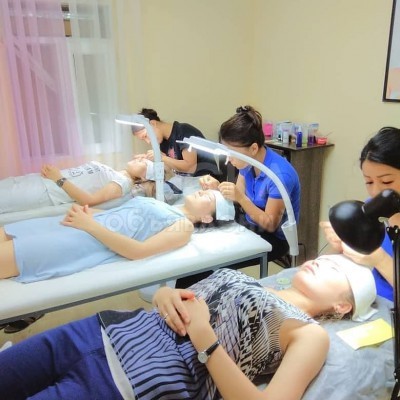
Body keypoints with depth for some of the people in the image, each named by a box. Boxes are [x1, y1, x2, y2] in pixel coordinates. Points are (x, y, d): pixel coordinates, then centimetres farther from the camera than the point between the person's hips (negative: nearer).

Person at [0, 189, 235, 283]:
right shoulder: (163, 206, 22)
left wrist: (89, 225, -17)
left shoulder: (184, 227, -3)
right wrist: (84, 213, -1)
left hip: (88, 241, -9)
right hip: (77, 227, 9)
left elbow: (138, 250, -17)